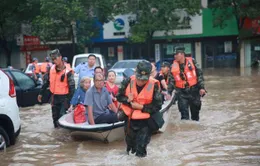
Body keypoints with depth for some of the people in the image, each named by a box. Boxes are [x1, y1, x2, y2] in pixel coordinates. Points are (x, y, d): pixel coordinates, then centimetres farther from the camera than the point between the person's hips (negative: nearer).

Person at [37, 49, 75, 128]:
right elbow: (46, 82, 13)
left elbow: (72, 86, -13)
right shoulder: (52, 68, 3)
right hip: (54, 97, 6)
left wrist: (70, 100, -18)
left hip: (64, 97, -6)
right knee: (55, 116, 14)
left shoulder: (67, 71, -14)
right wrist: (41, 93, 14)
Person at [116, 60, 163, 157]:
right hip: (129, 116, 3)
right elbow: (119, 96, -1)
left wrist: (142, 107, -22)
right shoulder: (128, 82, -14)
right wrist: (128, 100, -20)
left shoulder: (154, 85, -20)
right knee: (129, 138, 25)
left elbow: (157, 105, -15)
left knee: (141, 142, 5)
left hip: (145, 119, -3)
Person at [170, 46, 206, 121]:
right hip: (182, 93, 1)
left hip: (194, 90, -1)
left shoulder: (192, 62, -4)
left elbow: (199, 74, -2)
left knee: (195, 111, 13)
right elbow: (171, 81, 6)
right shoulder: (174, 66, 2)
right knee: (184, 113, -5)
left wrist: (201, 87, -8)